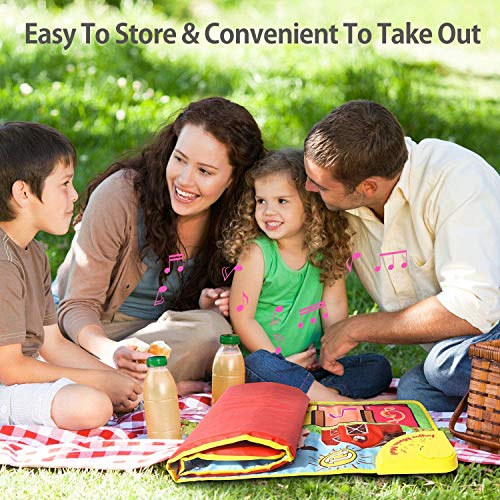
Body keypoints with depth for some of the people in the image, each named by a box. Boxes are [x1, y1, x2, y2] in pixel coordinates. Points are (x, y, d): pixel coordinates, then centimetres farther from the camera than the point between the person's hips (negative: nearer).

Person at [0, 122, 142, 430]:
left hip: (25, 373, 10)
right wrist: (101, 381, -15)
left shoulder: (34, 253, 11)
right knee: (90, 405, -31)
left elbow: (52, 342, 12)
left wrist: (117, 379, -1)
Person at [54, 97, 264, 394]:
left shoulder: (230, 215, -8)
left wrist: (208, 304, -16)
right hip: (91, 334, -5)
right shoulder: (120, 195, -22)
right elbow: (78, 305, -19)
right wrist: (111, 352, -40)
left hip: (162, 331, 5)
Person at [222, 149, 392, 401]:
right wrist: (281, 361, -13)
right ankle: (332, 399, -33)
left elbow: (334, 307, 1)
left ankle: (325, 393, -30)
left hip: (312, 364, 5)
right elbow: (242, 317, -10)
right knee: (259, 363, -37)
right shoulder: (256, 252, -10)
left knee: (380, 368, -7)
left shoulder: (326, 250, 2)